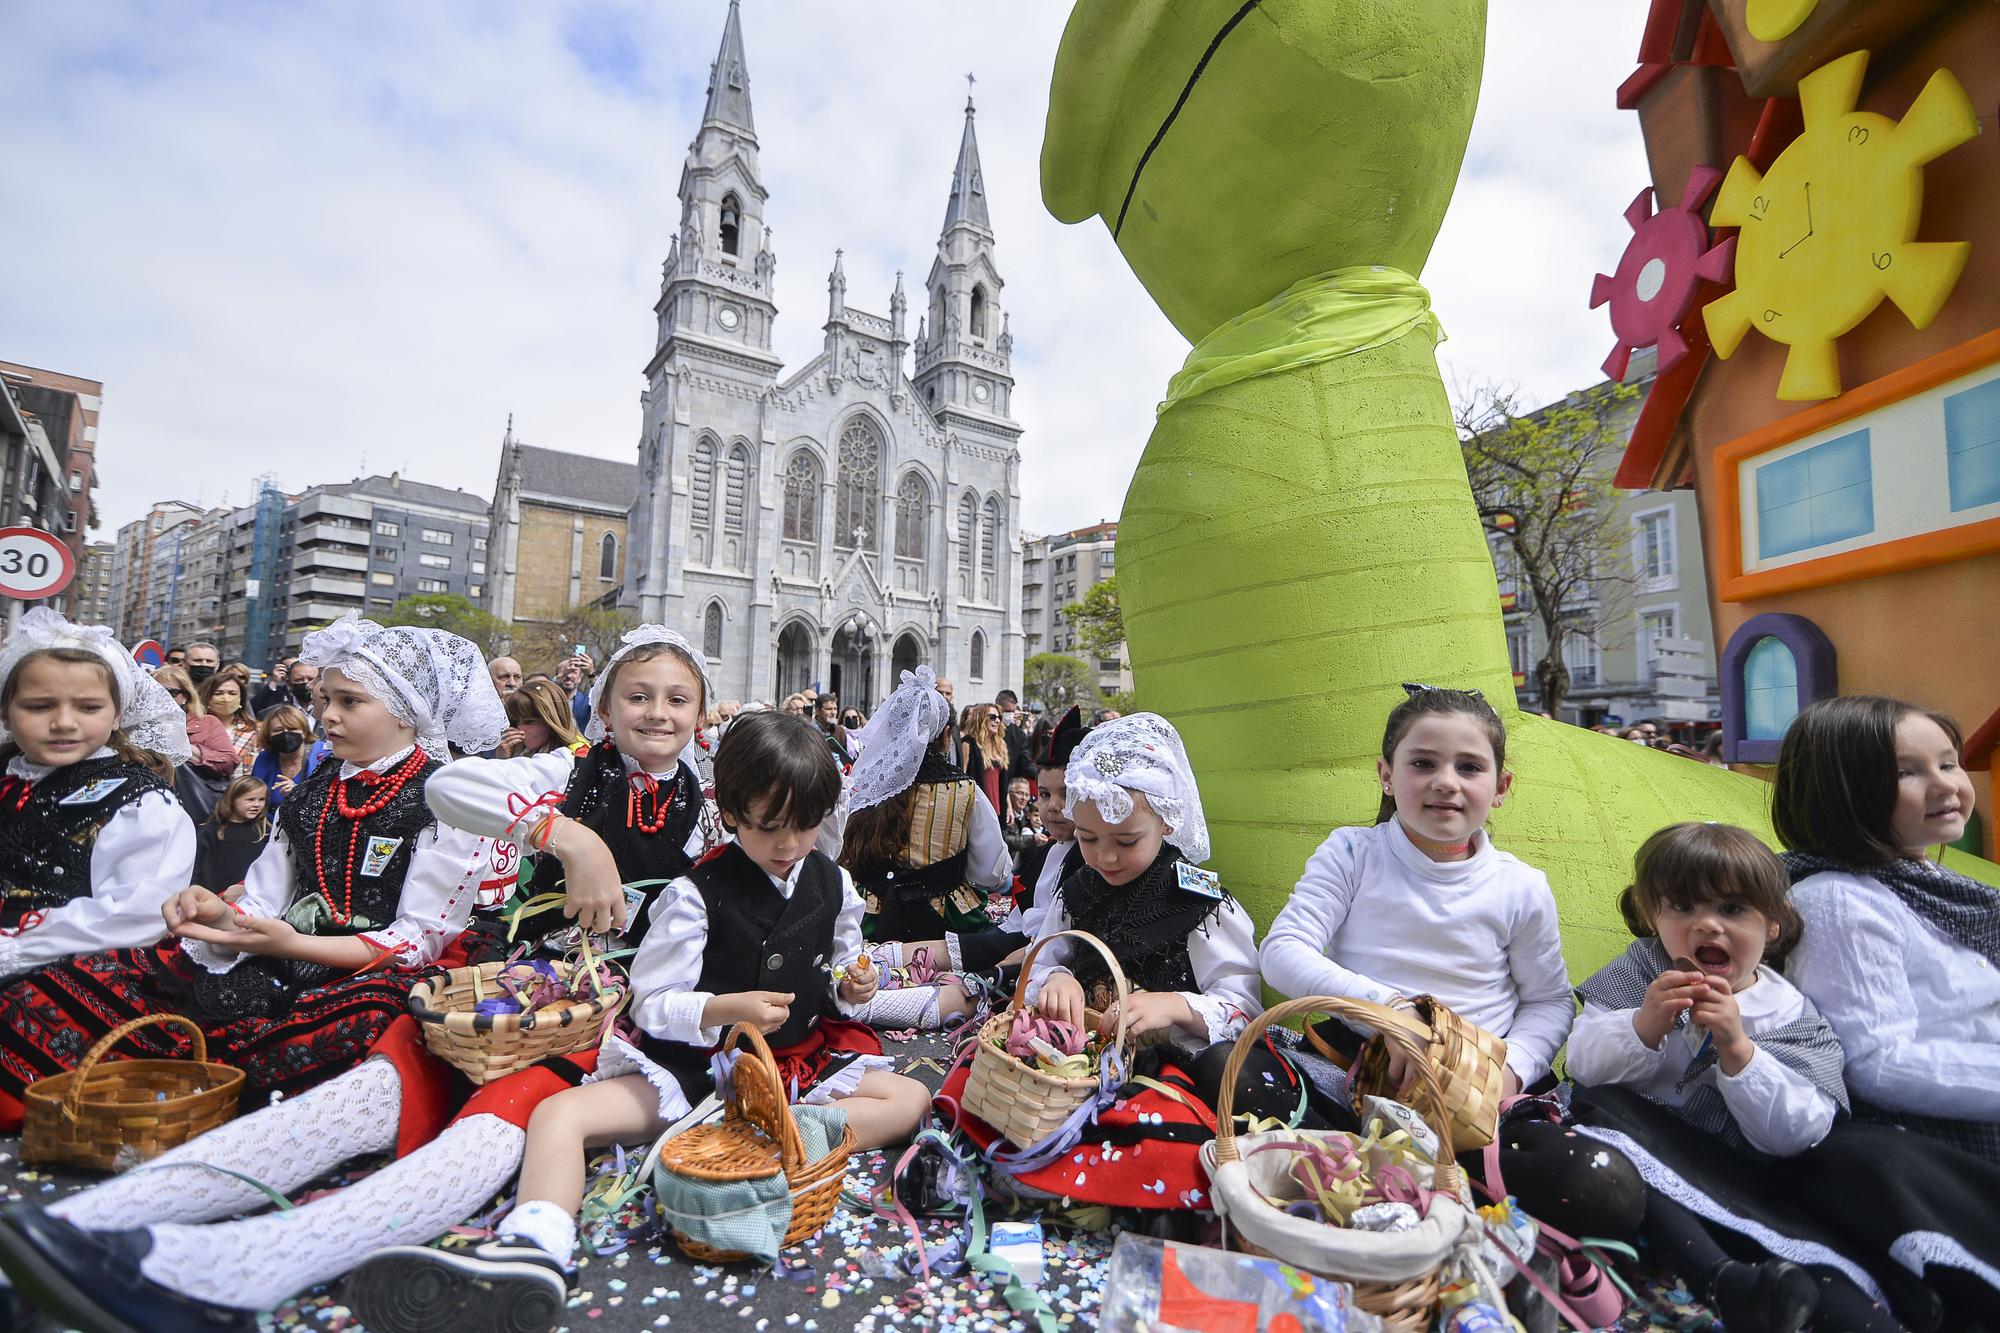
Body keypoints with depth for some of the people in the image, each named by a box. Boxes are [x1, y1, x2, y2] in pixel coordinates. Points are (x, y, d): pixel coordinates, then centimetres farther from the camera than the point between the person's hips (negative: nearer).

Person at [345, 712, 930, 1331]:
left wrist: (850, 991, -10)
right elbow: (651, 1004, -8)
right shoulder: (697, 894, -10)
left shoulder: (833, 883, 1)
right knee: (559, 1112, -22)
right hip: (697, 1066, -2)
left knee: (910, 1098, -20)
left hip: (805, 1059, 2)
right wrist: (723, 1010, -27)